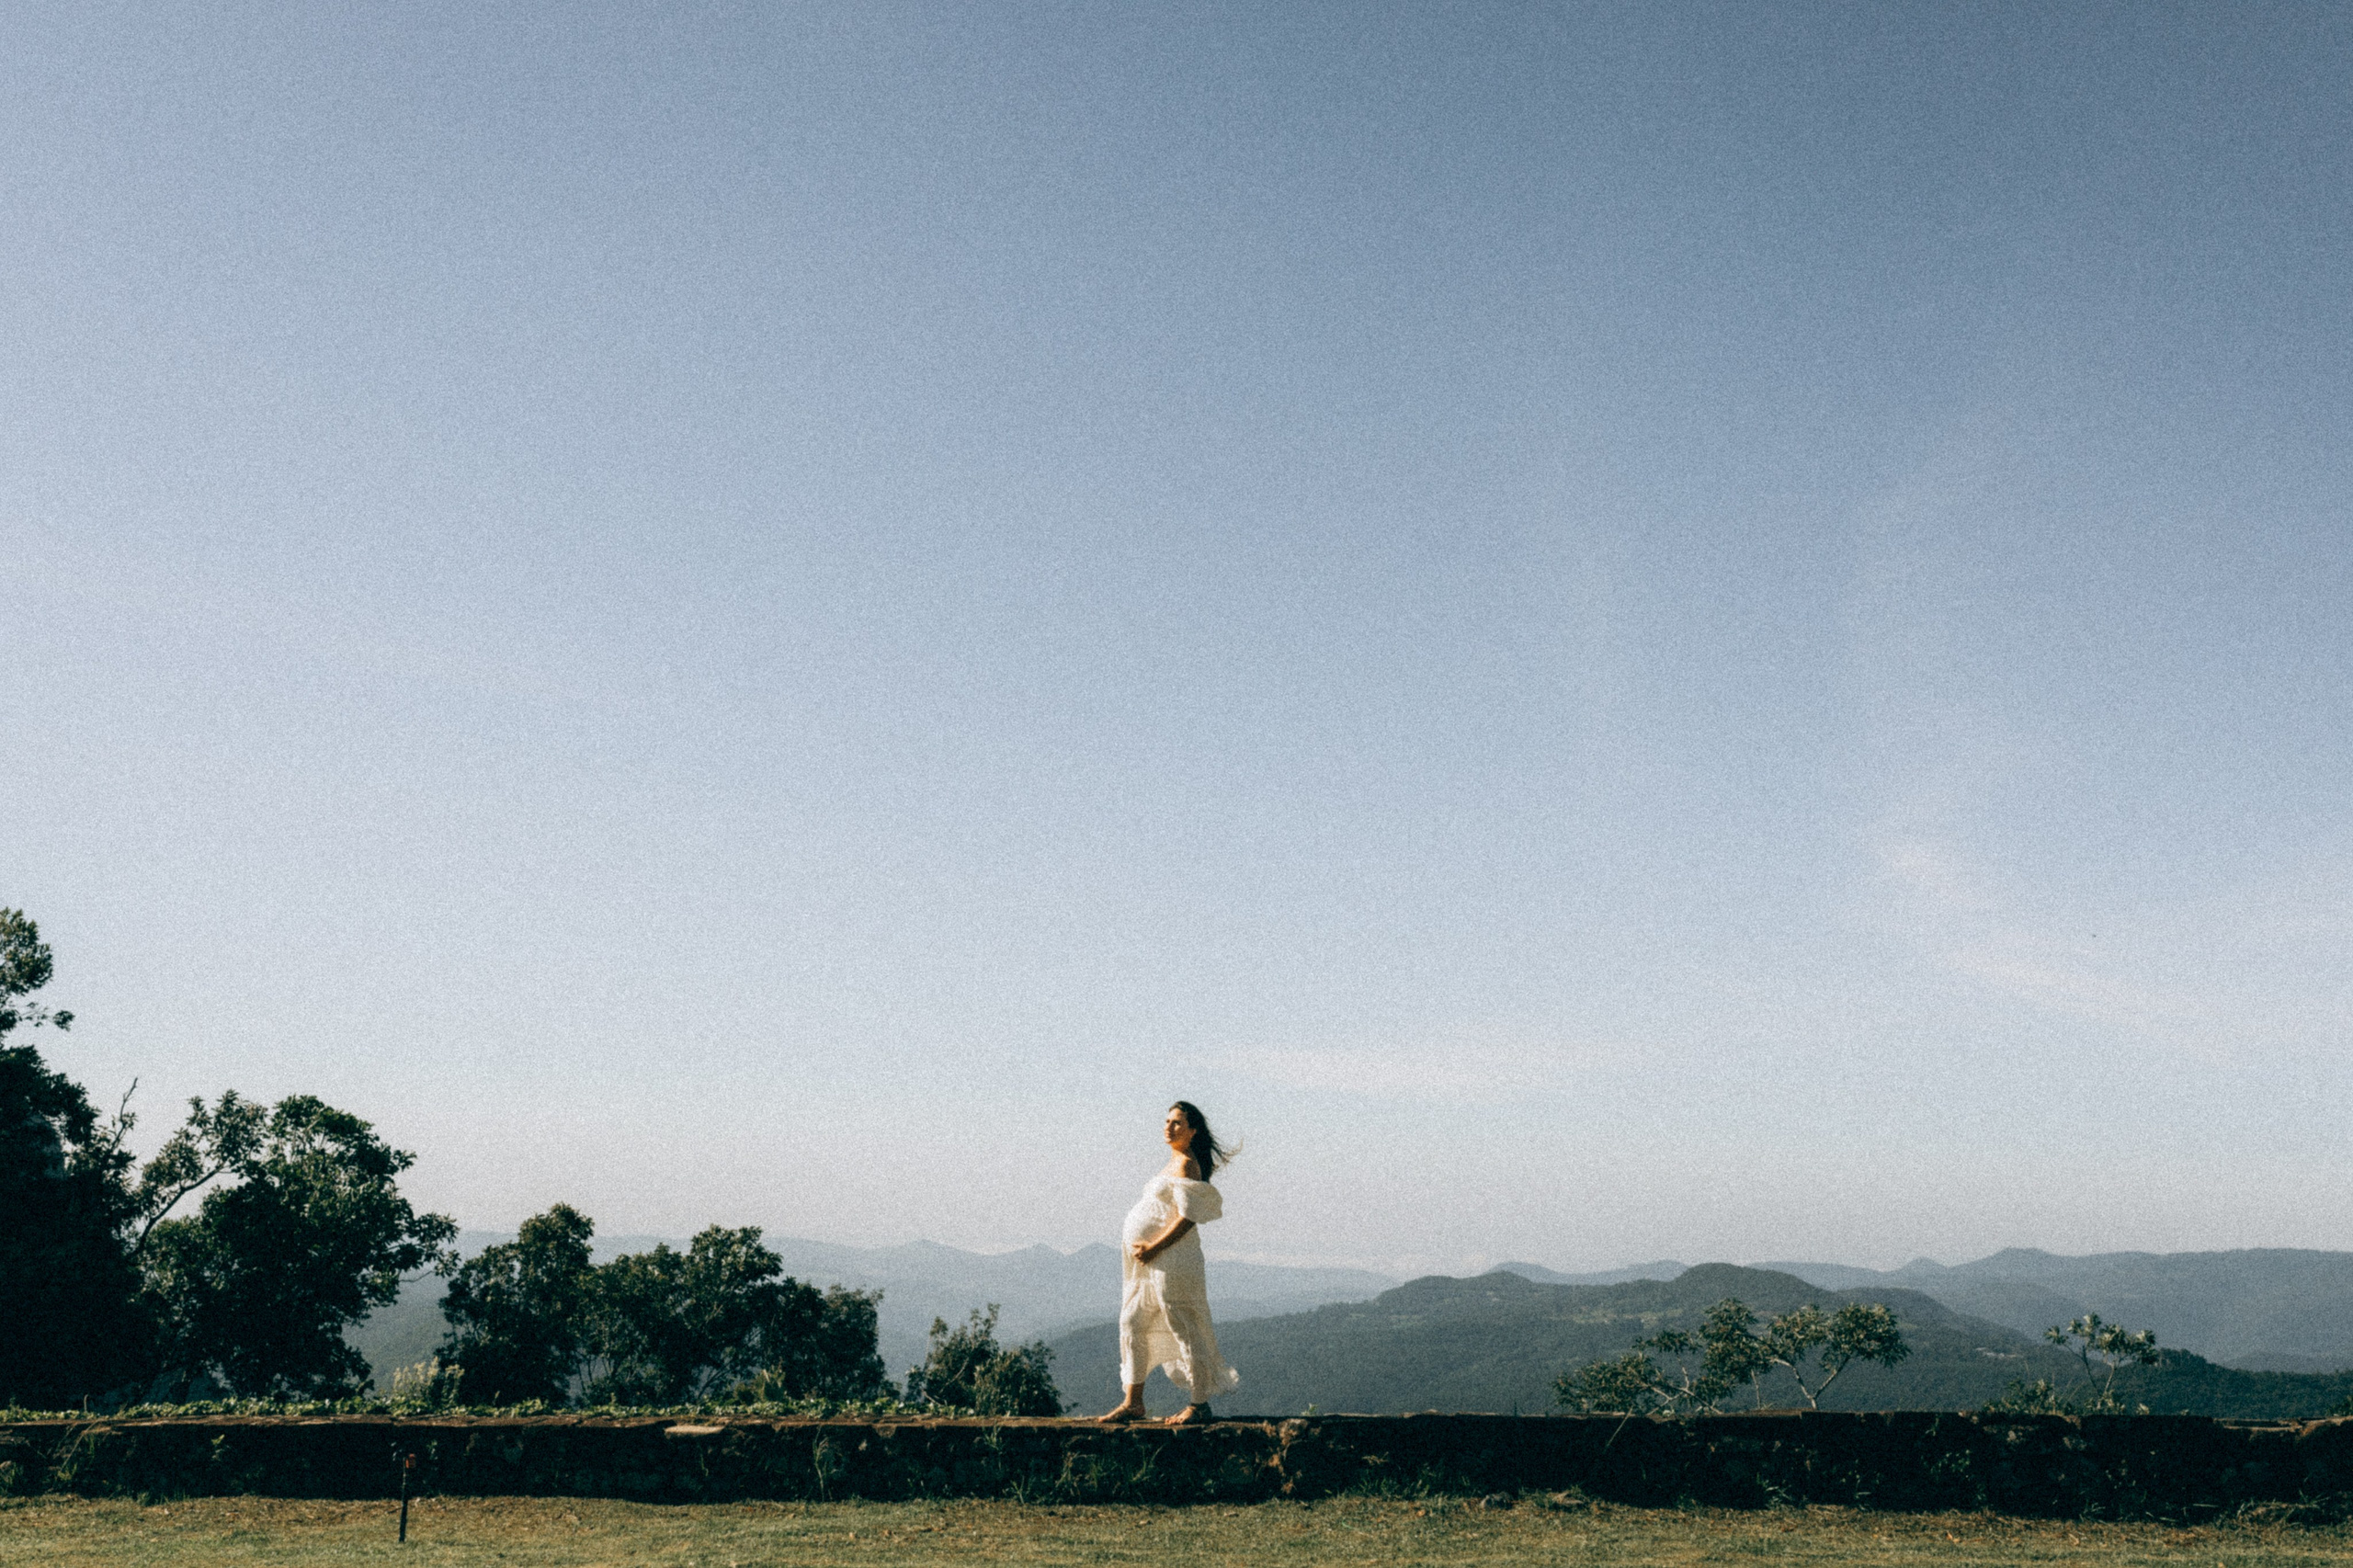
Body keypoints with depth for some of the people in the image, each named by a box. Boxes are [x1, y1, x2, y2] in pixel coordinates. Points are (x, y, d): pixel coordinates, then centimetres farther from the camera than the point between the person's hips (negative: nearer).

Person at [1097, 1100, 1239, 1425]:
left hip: (1170, 1257, -11)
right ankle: (1133, 1403, 15)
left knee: (1182, 1327, -3)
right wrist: (1147, 1249, 13)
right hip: (1150, 1262, 11)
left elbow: (1187, 1217, -20)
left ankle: (1199, 1404, 6)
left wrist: (1154, 1247, -20)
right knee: (1132, 1323, 10)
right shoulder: (1175, 1163, 17)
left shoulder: (1186, 1164, -13)